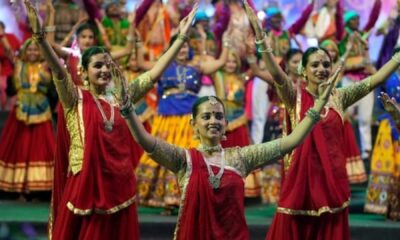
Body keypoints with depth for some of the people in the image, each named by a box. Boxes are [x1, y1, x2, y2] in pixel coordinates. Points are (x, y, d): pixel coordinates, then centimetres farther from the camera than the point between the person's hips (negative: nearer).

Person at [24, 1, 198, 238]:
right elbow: (58, 71, -18)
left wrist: (181, 38, 4)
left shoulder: (119, 98, 9)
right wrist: (40, 36, -35)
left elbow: (154, 74, 8)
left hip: (119, 187, 4)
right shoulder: (75, 99, -2)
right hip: (86, 187, -4)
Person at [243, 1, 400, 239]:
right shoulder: (295, 98, -3)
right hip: (302, 177, -3)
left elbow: (376, 79, 5)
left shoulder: (339, 97, 7)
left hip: (332, 178, 3)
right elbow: (276, 74, -19)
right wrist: (260, 35, -32)